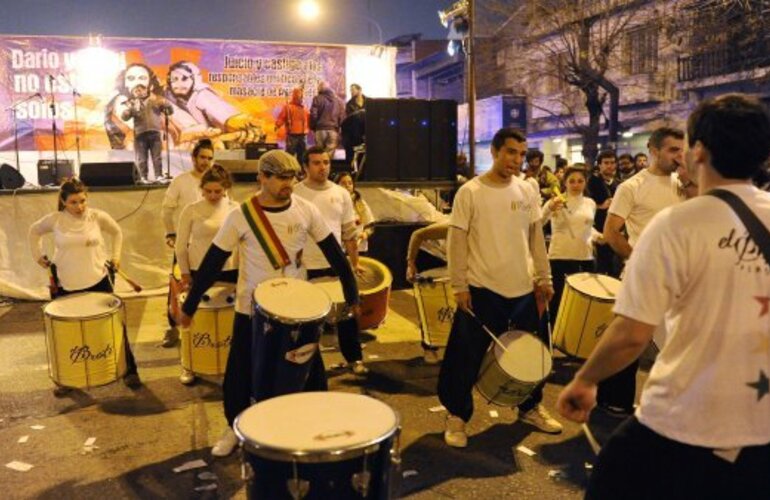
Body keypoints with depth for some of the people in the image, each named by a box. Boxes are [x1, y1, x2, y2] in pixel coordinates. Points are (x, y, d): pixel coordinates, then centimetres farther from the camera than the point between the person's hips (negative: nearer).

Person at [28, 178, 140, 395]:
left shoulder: (98, 217, -6)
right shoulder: (54, 220, -5)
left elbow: (117, 232, 13)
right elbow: (34, 231, 14)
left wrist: (116, 255, 4)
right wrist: (38, 256, 8)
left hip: (98, 281, 0)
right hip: (66, 286, 0)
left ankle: (129, 371, 19)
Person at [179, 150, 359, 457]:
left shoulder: (306, 211, -8)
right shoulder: (241, 216, -15)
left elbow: (334, 254, -1)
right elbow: (212, 263, -9)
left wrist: (351, 293, 1)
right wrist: (190, 306, -5)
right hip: (252, 308, -2)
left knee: (310, 370, 11)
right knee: (241, 372, 9)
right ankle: (234, 428, 34)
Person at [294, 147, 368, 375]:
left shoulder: (341, 194, 4)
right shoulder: (294, 194, -6)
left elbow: (350, 232, 8)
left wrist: (355, 263, 6)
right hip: (306, 268, -3)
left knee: (347, 314, 9)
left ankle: (355, 358, 23)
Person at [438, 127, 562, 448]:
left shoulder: (528, 192, 5)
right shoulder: (470, 192, -9)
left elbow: (536, 237, 12)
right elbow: (456, 241, -9)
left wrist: (544, 277, 9)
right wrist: (459, 285, -12)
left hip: (522, 288, 5)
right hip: (481, 289, -5)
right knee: (468, 356, 3)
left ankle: (530, 408, 36)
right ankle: (457, 415, 20)